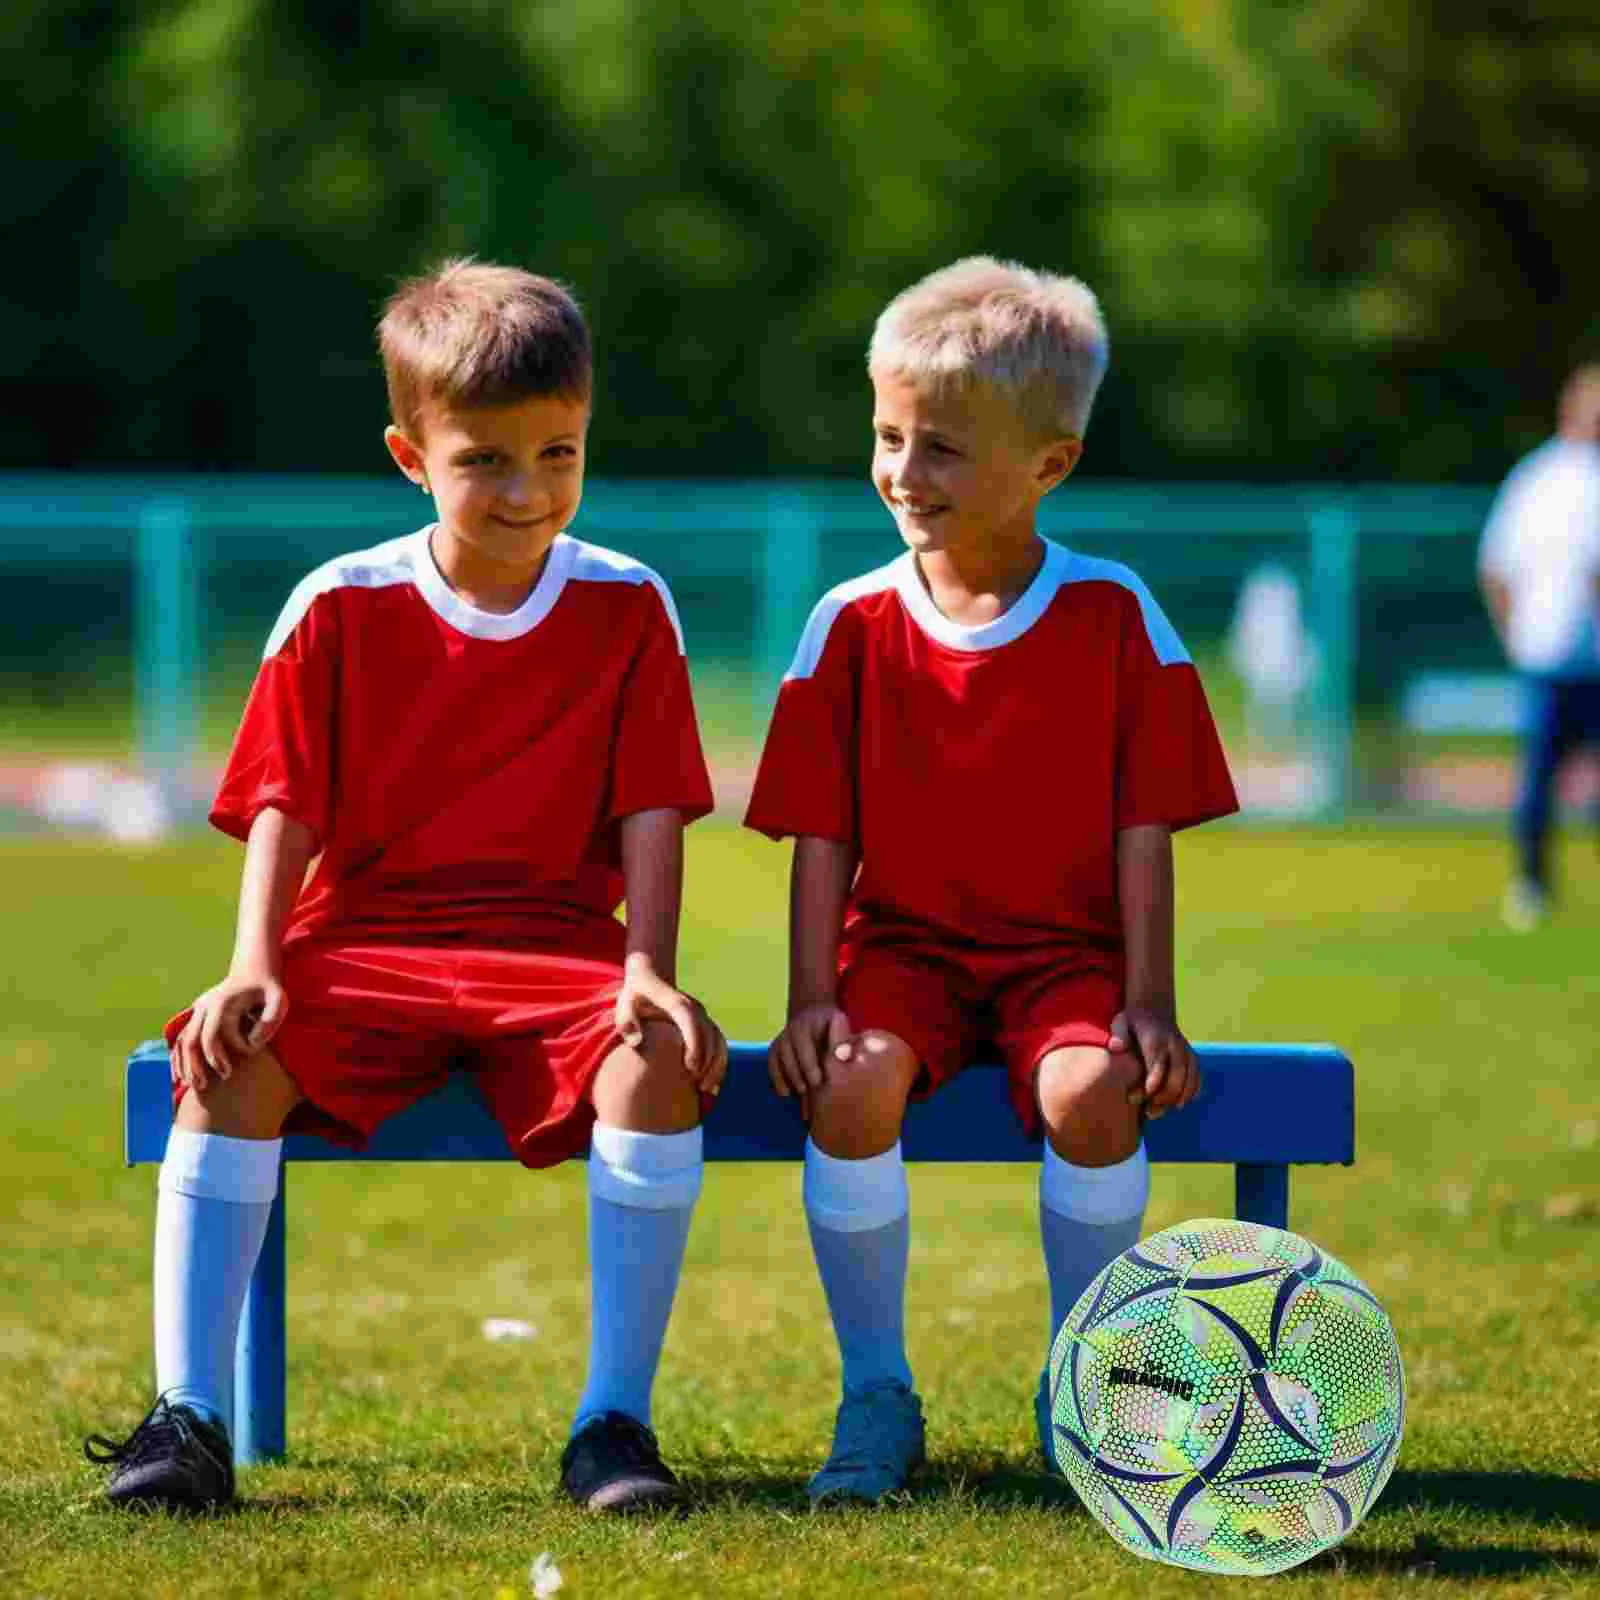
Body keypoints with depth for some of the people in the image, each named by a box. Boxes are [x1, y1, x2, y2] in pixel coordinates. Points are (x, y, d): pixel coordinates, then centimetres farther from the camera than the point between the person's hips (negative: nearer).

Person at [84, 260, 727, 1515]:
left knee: (657, 1062, -33)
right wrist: (257, 964, -15)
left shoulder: (627, 610, 5)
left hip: (555, 945, 0)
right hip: (362, 940, 0)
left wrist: (649, 970, -16)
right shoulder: (341, 609, 4)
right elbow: (284, 810, 1)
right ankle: (189, 1417, -26)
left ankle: (615, 1421, -25)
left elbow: (651, 812, 1)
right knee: (234, 1058, -30)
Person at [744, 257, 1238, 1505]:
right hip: (903, 943, 1)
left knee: (1093, 1095, -32)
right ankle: (877, 1394, -13)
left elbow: (1144, 832, -1)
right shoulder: (853, 626, 1)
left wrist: (1148, 1001, -9)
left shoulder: (1115, 618, -1)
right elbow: (823, 839, 1)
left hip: (1064, 951, -1)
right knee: (852, 1086, -31)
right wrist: (812, 999, -10)